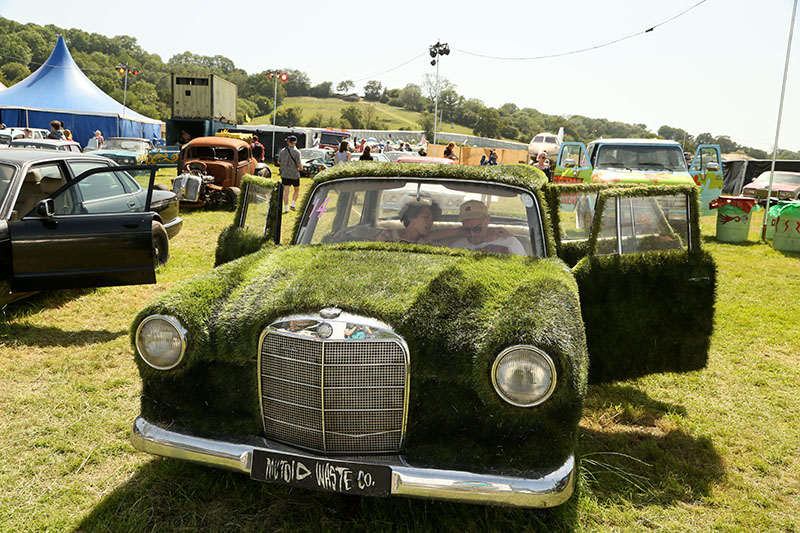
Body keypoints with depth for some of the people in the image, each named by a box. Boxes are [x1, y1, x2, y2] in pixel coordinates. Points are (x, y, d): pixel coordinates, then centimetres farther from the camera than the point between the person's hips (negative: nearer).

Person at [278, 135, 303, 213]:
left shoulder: (283, 151, 0)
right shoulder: (296, 152, -12)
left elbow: (279, 161, 10)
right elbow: (299, 164, -15)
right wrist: (301, 168, 7)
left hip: (284, 174, 3)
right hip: (294, 174, -3)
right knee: (296, 190, 17)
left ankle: (286, 208, -2)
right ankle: (293, 204, 6)